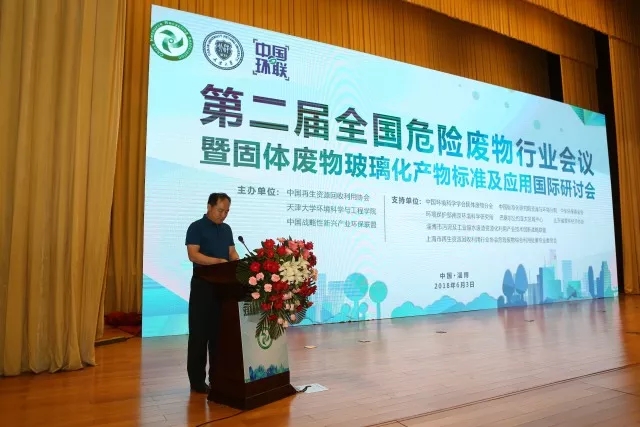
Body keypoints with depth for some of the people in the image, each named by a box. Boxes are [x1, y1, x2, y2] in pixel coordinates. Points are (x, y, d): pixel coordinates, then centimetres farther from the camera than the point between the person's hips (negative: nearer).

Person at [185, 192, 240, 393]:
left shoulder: (227, 229, 14)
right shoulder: (196, 227, -6)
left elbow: (232, 252, 14)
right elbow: (193, 255, -16)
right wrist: (217, 261, -28)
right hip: (203, 285, -6)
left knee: (219, 332, 11)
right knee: (199, 333, 1)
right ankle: (197, 380, 10)